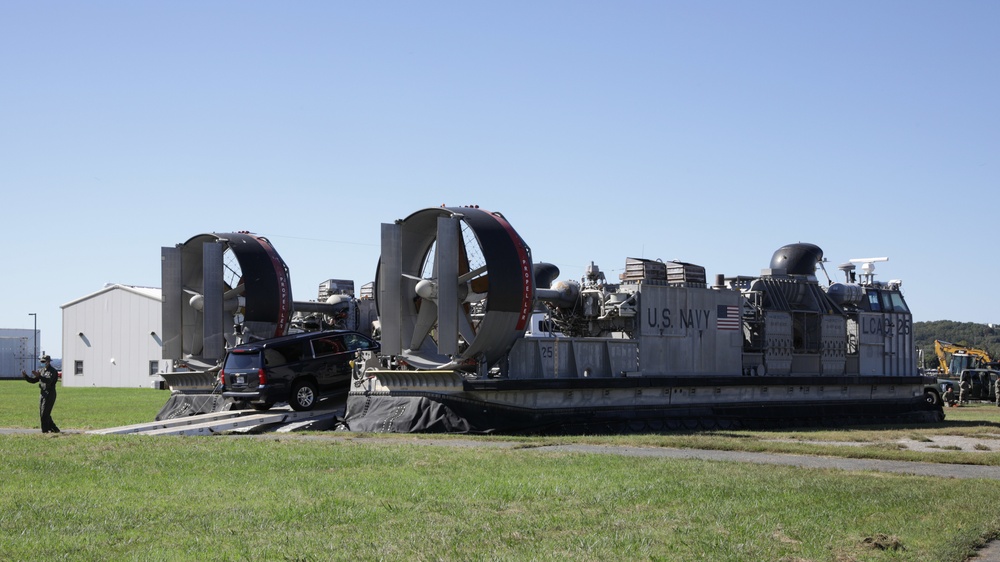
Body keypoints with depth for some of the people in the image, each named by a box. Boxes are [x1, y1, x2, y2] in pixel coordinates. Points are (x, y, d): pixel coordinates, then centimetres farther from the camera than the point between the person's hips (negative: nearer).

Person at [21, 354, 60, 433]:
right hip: (43, 394, 9)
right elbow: (33, 380, 17)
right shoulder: (41, 370, 17)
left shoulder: (52, 371, -10)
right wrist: (25, 376, 0)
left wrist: (39, 376, -40)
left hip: (49, 395, -9)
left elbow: (49, 381, -27)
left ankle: (45, 431, -7)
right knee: (42, 414, 10)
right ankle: (54, 429, 17)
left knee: (44, 414, -11)